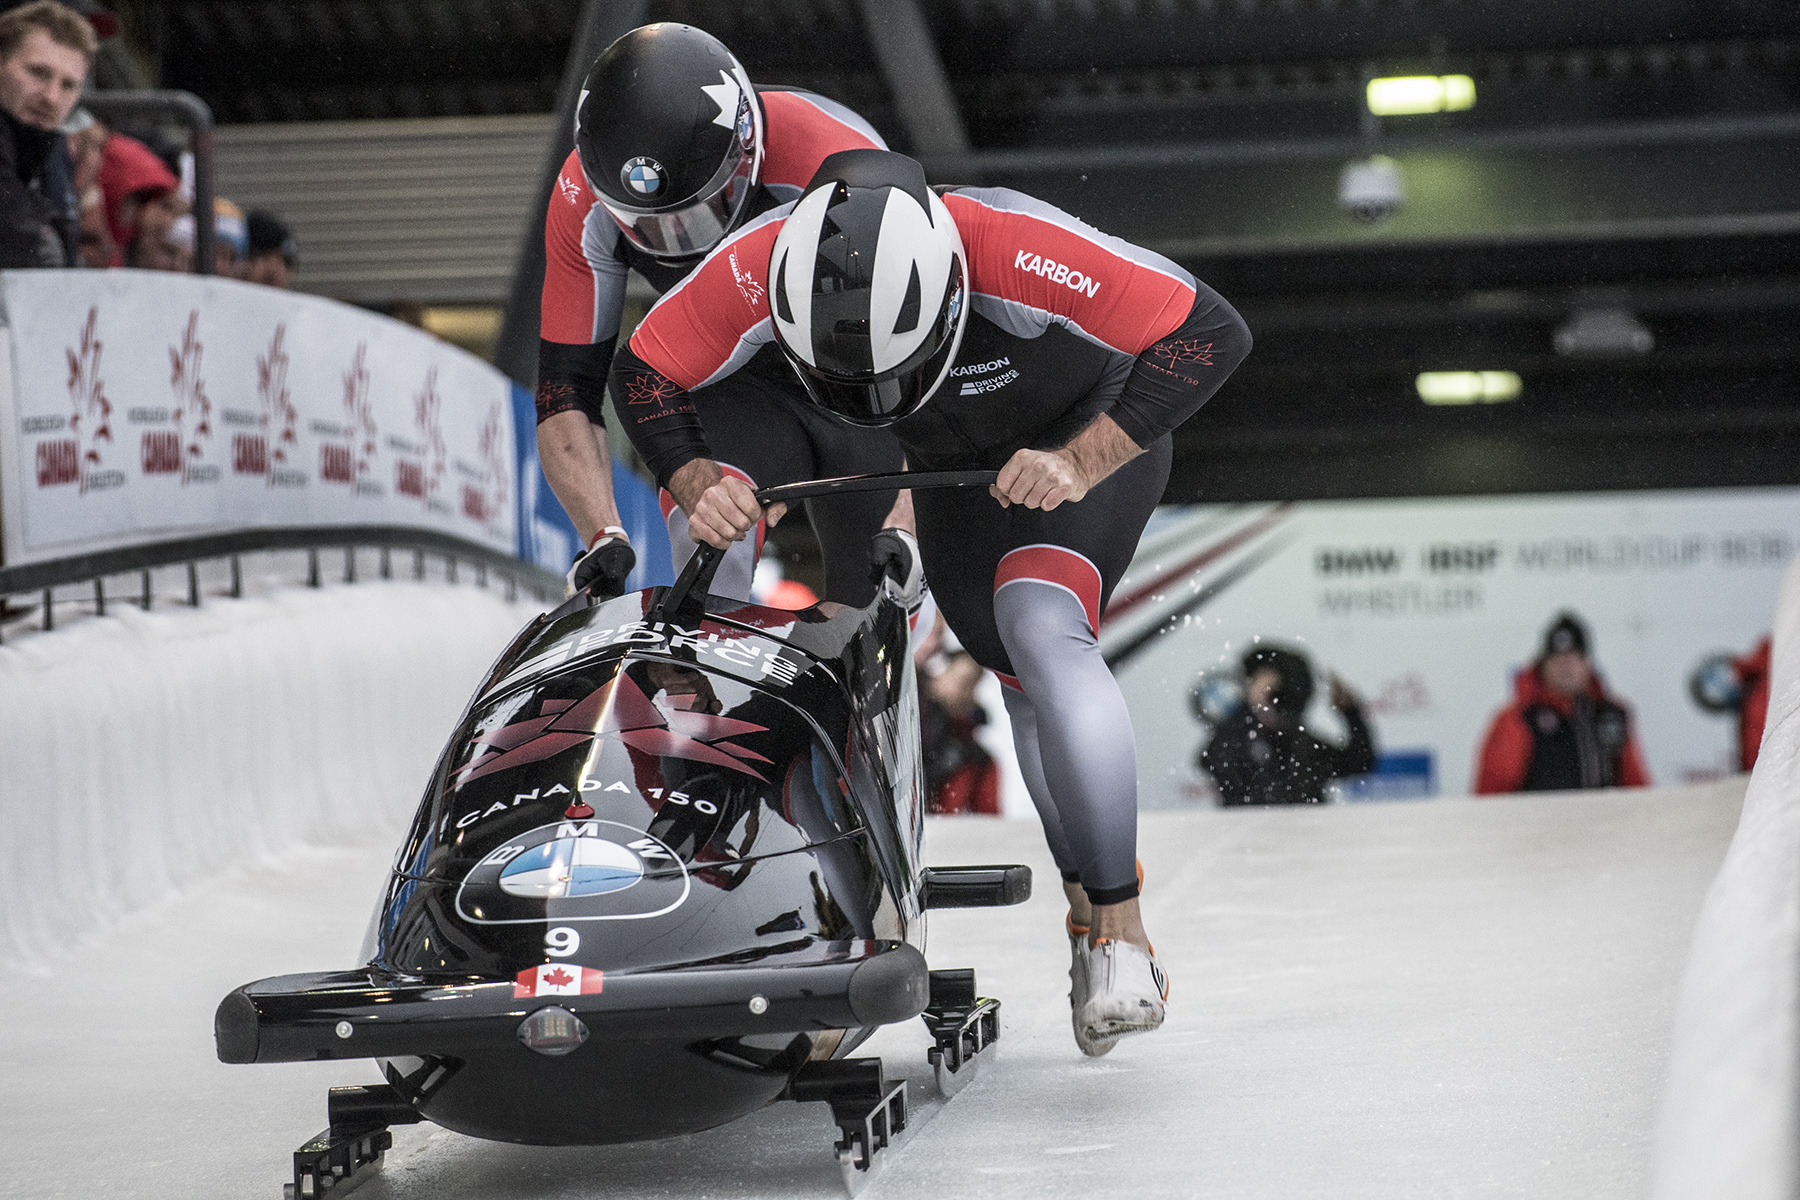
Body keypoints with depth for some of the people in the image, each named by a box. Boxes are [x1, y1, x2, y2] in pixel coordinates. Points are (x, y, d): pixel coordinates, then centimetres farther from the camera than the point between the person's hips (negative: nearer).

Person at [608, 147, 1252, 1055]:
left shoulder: (1015, 249, -42)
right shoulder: (757, 266, -32)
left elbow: (1211, 335, -35)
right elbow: (643, 375, -13)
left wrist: (1081, 464, -41)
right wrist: (697, 487, -30)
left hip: (1093, 434, -5)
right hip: (952, 461, 5)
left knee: (1041, 632, -27)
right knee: (1029, 690, 10)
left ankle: (1121, 934, -24)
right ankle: (1089, 909, 28)